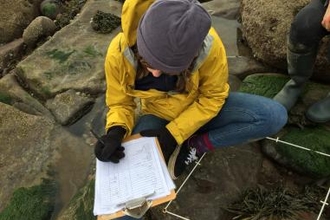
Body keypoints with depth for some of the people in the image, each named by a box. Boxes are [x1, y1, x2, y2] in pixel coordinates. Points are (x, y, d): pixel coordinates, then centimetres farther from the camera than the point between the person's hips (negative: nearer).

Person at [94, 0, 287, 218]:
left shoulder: (208, 46, -31)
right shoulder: (119, 53, -26)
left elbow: (212, 97, -15)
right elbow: (120, 103, -9)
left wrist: (173, 133, -26)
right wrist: (116, 131, -31)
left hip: (201, 109, 1)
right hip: (157, 116, -1)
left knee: (275, 116, -23)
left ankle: (194, 146, -12)